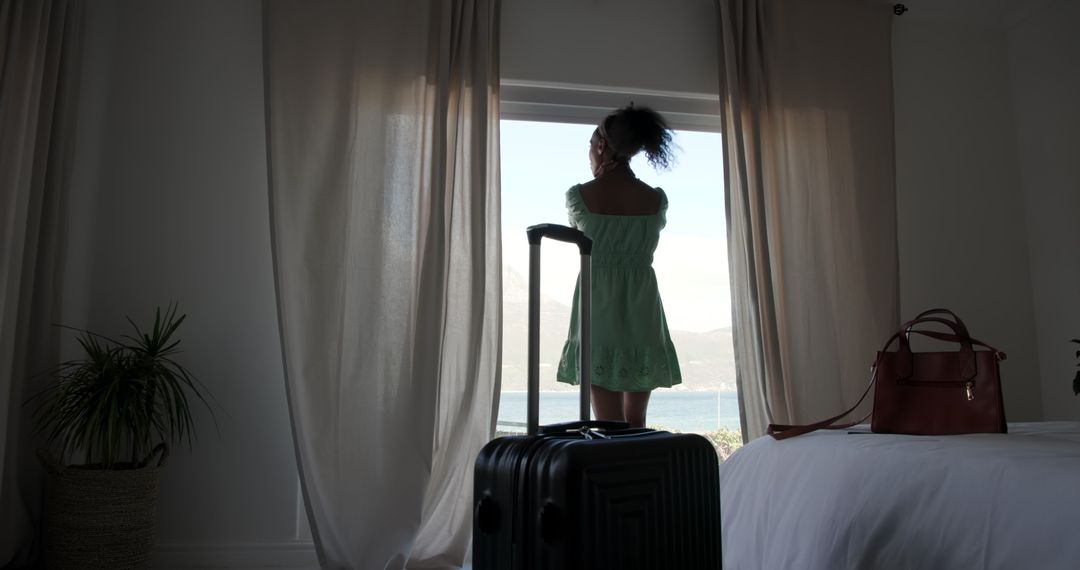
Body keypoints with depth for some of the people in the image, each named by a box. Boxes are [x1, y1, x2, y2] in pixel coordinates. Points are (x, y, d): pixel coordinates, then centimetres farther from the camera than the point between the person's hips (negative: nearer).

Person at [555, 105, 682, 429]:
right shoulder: (657, 199, 0)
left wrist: (600, 181, 7)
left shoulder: (579, 196, -7)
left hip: (599, 310, -2)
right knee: (636, 423, 14)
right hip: (642, 310, 3)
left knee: (607, 424, 2)